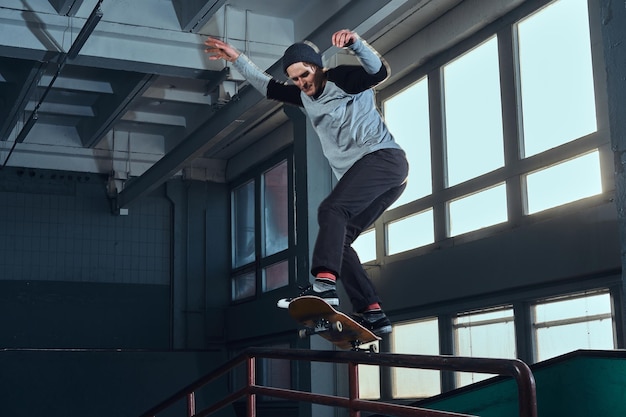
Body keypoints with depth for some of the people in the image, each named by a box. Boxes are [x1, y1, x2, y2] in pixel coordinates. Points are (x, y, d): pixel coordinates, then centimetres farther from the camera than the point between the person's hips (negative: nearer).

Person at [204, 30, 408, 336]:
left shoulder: (343, 79, -4)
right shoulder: (304, 96, 19)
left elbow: (379, 72, -21)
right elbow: (269, 87, 31)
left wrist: (355, 43, -37)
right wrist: (237, 59, 28)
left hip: (383, 158, -9)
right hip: (358, 174, 9)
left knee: (331, 210, -29)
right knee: (336, 241, -1)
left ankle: (324, 285, -45)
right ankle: (372, 313, -9)